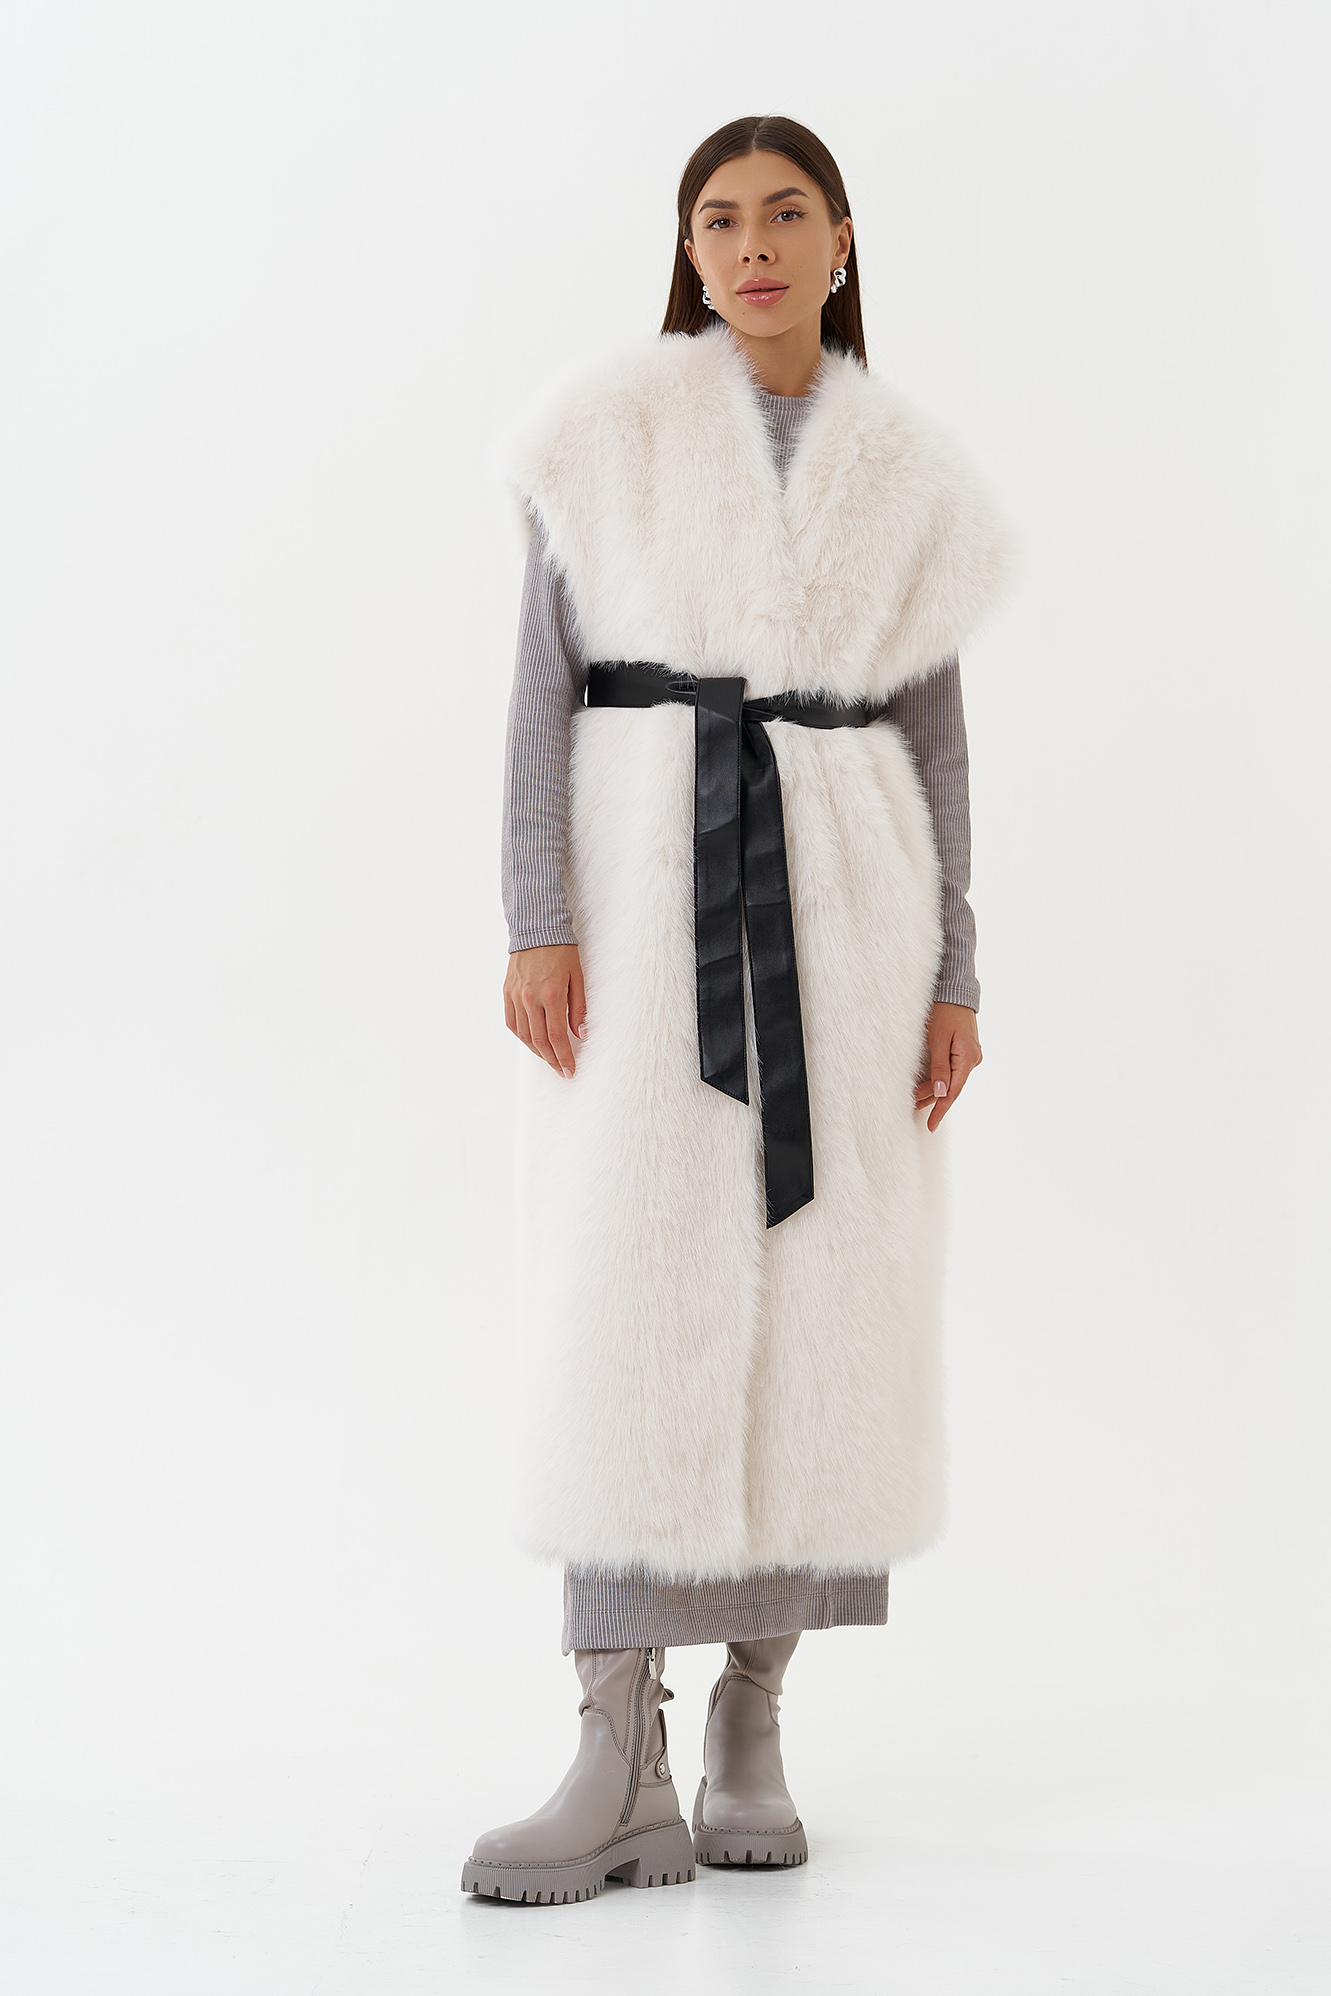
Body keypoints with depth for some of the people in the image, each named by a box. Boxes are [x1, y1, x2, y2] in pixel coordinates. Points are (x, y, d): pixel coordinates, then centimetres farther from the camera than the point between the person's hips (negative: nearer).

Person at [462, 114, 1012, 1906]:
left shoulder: (908, 476, 11)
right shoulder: (609, 433, 5)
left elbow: (934, 734, 9)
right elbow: (547, 685, 0)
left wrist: (955, 975, 1)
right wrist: (536, 924, -11)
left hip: (845, 892, 2)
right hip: (646, 883, -2)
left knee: (823, 1295, 0)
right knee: (629, 1287, -10)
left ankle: (753, 1727, 11)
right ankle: (624, 1770, -9)